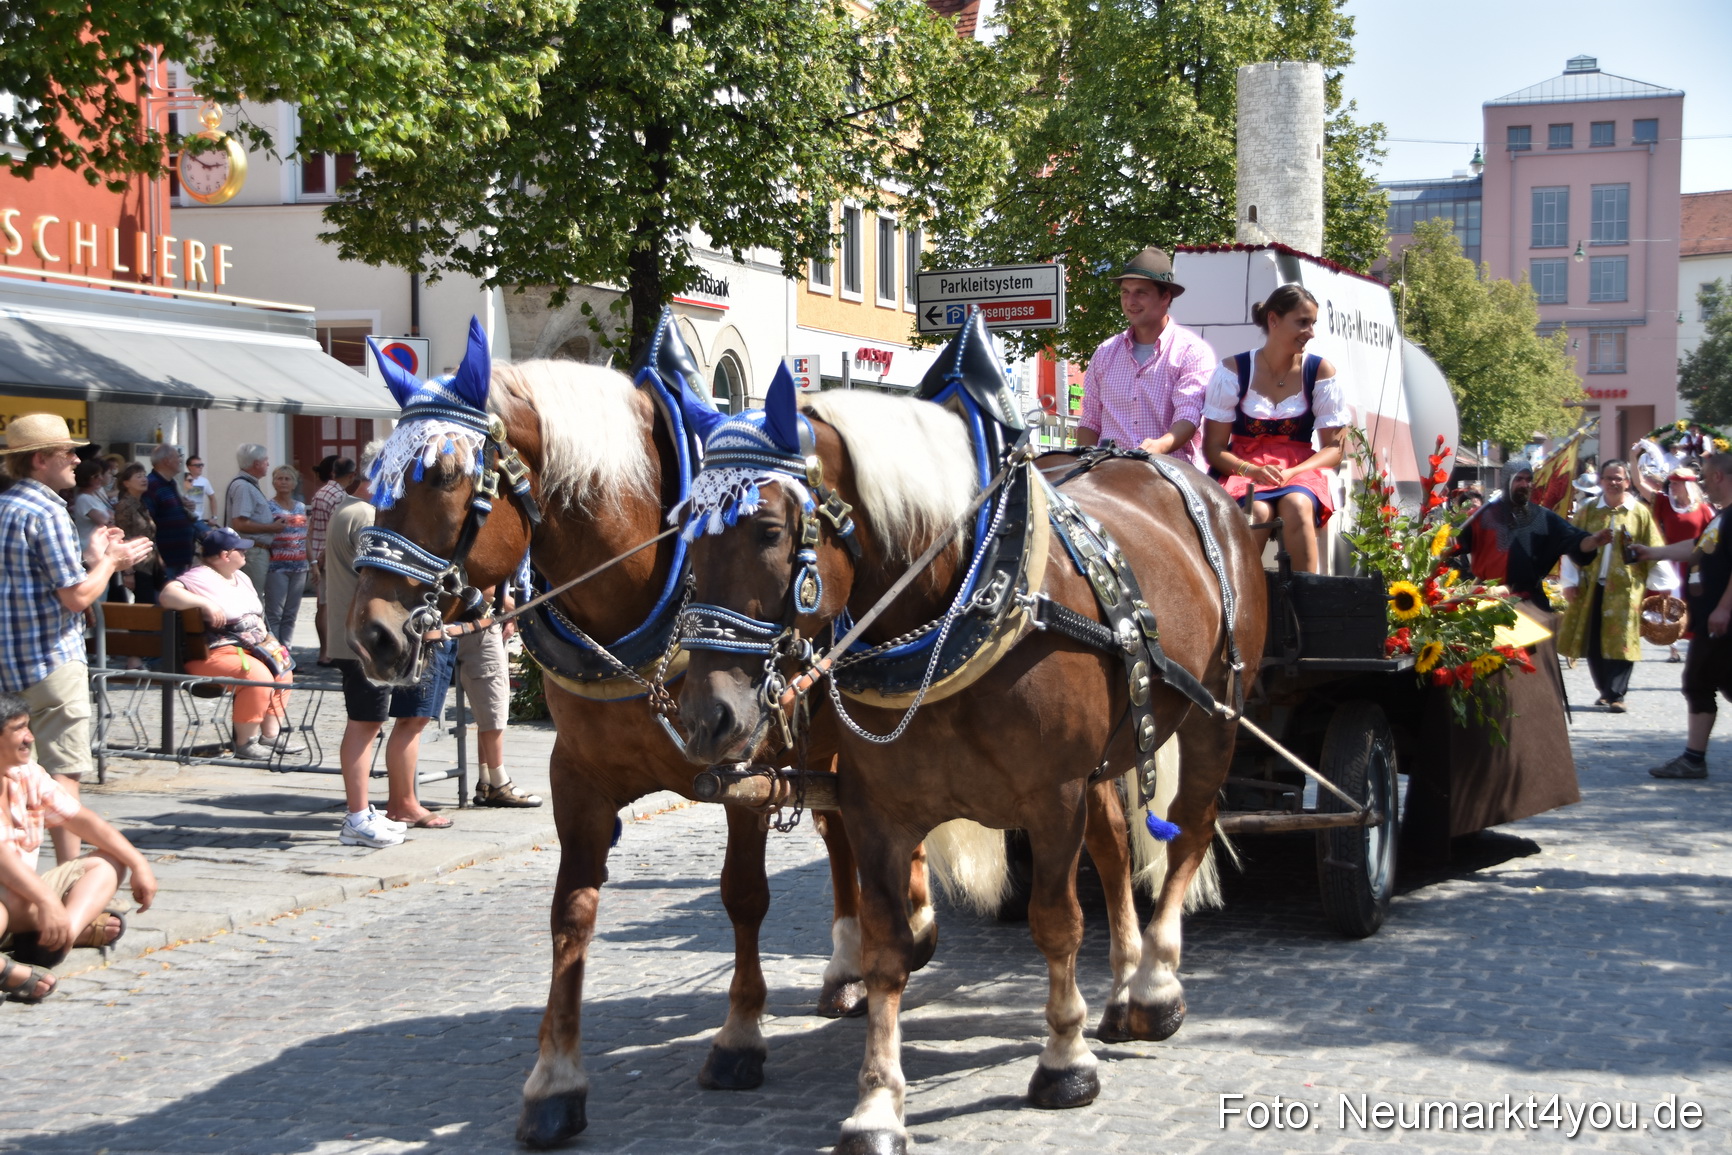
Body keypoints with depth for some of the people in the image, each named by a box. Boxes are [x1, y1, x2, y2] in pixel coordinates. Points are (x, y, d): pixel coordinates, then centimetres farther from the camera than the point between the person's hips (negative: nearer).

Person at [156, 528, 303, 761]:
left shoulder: (241, 578, 18)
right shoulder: (199, 578, -13)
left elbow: (256, 616, 28)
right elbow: (166, 595, -29)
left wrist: (265, 639, 11)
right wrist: (205, 603, -34)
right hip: (216, 652, -10)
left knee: (283, 670, 3)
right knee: (259, 677, -27)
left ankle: (271, 734, 9)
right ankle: (245, 742, -17)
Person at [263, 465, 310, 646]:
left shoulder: (301, 507, 14)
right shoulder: (269, 507, -2)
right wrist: (274, 526, -18)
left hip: (299, 567, 6)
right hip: (277, 568, -6)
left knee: (291, 615, 7)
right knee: (274, 614, -8)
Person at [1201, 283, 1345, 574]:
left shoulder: (1320, 372, 4)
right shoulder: (1234, 370, 0)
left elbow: (1333, 448, 4)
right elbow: (1213, 447, 1)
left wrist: (1292, 473, -14)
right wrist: (1251, 470, -19)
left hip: (1300, 471, 1)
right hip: (1243, 470, -1)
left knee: (1297, 505, -35)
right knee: (1257, 512, -36)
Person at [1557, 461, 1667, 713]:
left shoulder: (1640, 513, 2)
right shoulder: (1587, 512, 6)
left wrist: (1659, 585, -2)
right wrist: (1571, 583, -2)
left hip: (1626, 588, -2)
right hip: (1591, 587, 2)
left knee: (1621, 642, -7)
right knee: (1593, 643, 6)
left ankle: (1615, 694, -3)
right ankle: (1605, 690, 20)